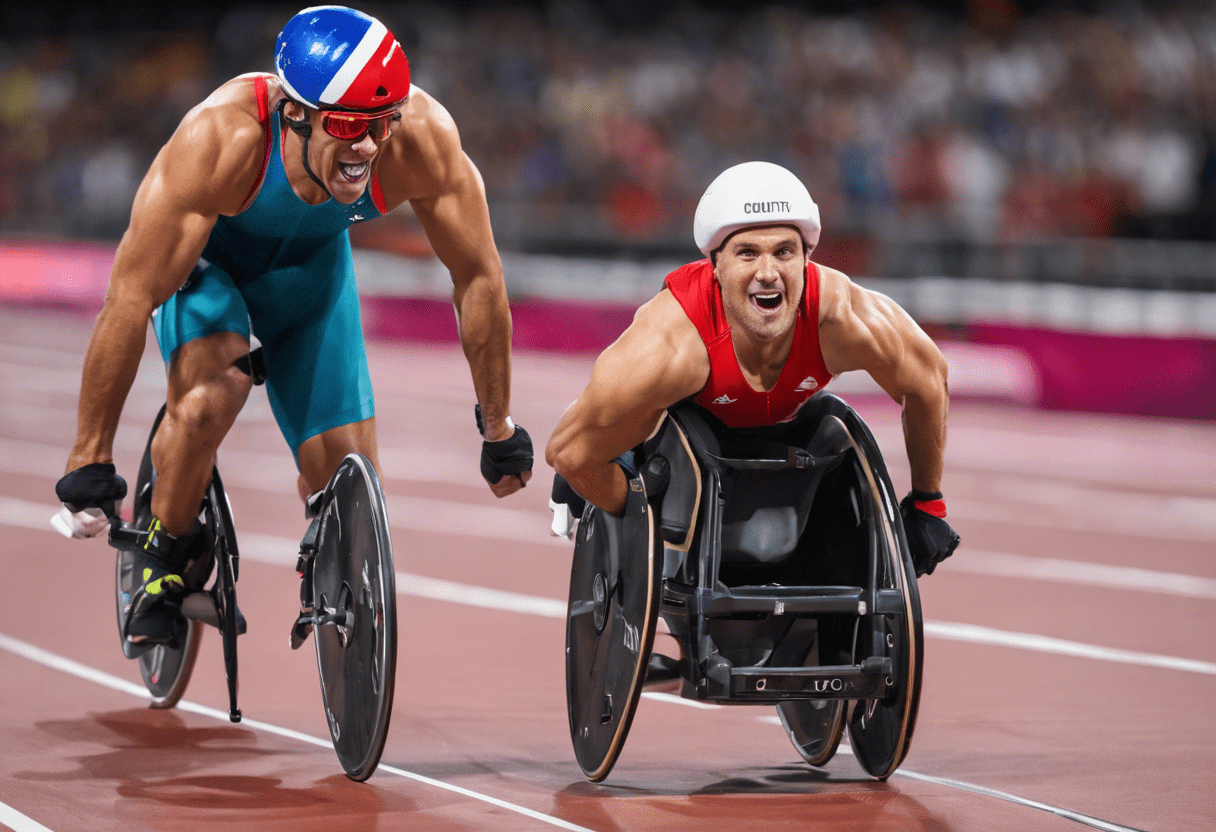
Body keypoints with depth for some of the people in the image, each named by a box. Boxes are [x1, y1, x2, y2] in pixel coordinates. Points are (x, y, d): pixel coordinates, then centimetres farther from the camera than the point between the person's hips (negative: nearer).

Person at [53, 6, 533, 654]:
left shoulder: (423, 138, -34)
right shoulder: (219, 137, -41)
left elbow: (478, 278, -18)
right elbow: (131, 298, -34)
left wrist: (498, 430, -8)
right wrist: (89, 460, -28)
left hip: (311, 260, 3)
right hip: (204, 254, -3)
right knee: (208, 397, -33)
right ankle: (163, 553, -5)